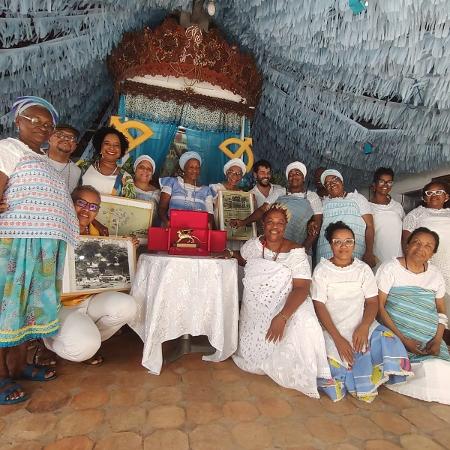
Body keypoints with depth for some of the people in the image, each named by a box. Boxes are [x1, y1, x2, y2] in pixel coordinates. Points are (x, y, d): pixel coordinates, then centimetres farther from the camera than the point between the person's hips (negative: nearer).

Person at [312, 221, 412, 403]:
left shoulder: (363, 269, 7)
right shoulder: (322, 270, -1)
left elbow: (372, 302, 3)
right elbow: (319, 306, -7)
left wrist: (363, 327, -16)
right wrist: (337, 338, -17)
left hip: (362, 326, 3)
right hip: (332, 329, -3)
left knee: (389, 344, -22)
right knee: (334, 367, -25)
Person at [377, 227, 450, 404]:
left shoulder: (436, 275, 11)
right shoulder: (390, 269, -6)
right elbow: (379, 306, -9)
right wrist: (402, 339, -15)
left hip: (430, 339, 5)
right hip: (396, 334, -5)